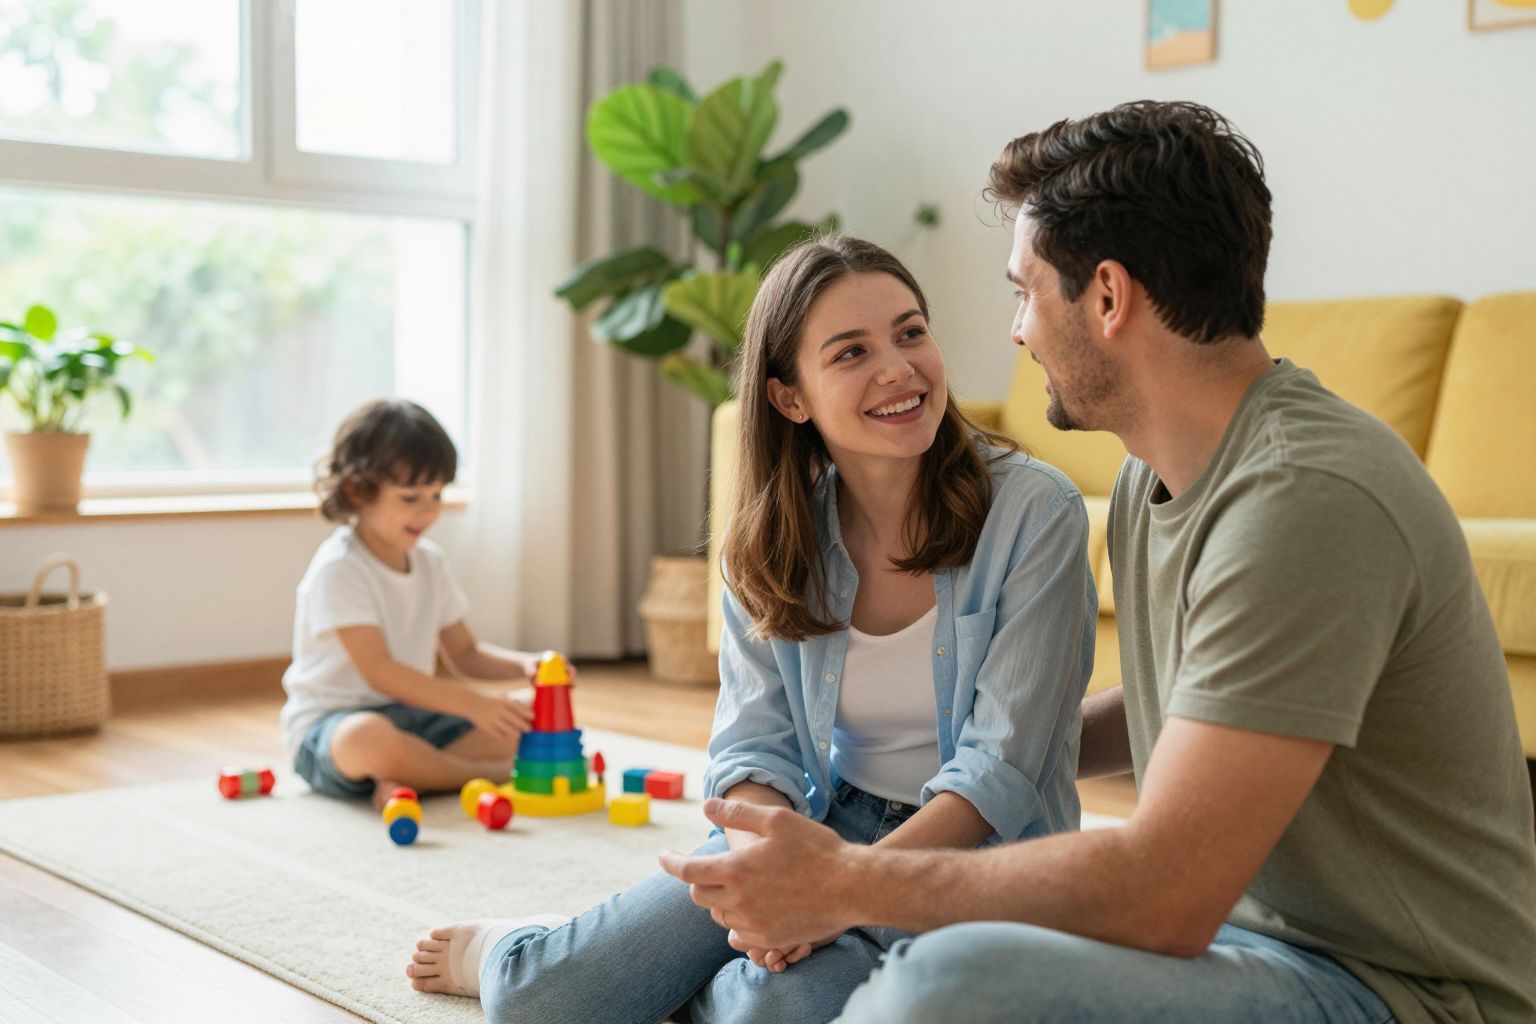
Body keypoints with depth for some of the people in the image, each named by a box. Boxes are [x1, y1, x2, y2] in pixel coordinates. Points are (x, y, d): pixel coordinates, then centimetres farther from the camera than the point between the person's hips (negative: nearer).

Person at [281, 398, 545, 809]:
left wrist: (524, 664, -7)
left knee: (526, 714, -8)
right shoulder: (338, 569, -16)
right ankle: (492, 773, -23)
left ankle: (406, 779, -24)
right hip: (329, 723, -8)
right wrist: (473, 704, -30)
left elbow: (464, 653, 15)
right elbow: (379, 672, -23)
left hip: (413, 714, 8)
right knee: (368, 737, -43)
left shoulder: (430, 562, 10)